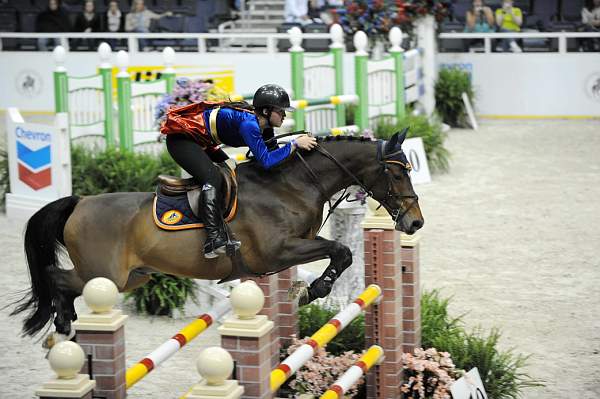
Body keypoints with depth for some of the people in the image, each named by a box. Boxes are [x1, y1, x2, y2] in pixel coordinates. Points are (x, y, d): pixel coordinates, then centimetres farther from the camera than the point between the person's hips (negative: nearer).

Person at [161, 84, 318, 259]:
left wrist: (301, 142, -6)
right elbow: (266, 161, -35)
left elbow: (272, 152, 5)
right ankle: (214, 239, -36)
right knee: (212, 177, -27)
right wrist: (295, 144, -30)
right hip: (180, 139, -11)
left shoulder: (262, 126, 0)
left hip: (200, 142, 11)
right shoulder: (248, 123, -29)